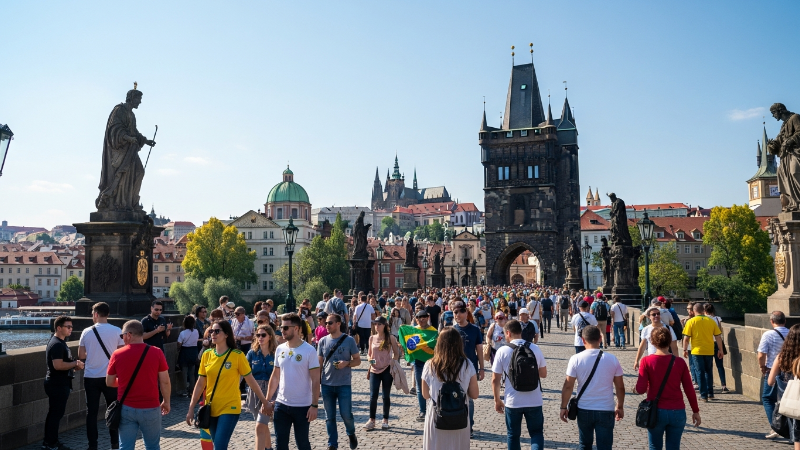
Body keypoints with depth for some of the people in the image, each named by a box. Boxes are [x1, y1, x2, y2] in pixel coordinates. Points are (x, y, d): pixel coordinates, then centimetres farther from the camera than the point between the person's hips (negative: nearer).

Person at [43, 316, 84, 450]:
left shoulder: (60, 342, 14)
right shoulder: (56, 344, -19)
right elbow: (58, 365, -28)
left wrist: (74, 365, 9)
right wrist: (75, 364, -17)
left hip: (59, 384, 11)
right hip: (57, 385, -11)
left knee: (54, 413, 16)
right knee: (56, 413, -3)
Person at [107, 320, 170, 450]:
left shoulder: (117, 355, -5)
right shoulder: (156, 352, -8)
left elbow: (109, 382, 7)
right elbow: (165, 381, -5)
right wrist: (166, 402, 9)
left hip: (126, 408, 1)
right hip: (150, 408, 0)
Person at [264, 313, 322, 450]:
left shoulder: (309, 350, -12)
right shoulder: (280, 349, 3)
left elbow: (315, 380, -11)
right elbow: (275, 377, 11)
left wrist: (314, 405, -15)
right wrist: (267, 400, 9)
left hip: (302, 406, -4)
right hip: (281, 404, 4)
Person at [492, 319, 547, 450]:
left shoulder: (502, 351, -9)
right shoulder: (535, 348, -4)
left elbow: (495, 380, -6)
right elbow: (544, 374, 7)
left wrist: (497, 400, 7)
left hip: (513, 402, -1)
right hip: (534, 401, 1)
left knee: (513, 435, 16)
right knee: (536, 432, 14)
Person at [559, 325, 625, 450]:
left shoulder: (576, 359, -9)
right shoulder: (612, 359, -5)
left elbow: (568, 386, -7)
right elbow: (620, 387, 2)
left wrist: (563, 407, 4)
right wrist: (620, 407, 16)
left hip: (584, 410, 0)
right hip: (606, 411, 0)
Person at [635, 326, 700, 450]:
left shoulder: (647, 361, -9)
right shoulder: (680, 362, -4)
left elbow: (640, 389, -12)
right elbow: (689, 390, 0)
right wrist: (696, 411, 11)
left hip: (656, 411, -1)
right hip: (677, 412, 1)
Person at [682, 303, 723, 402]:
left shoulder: (691, 321, -6)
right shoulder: (711, 321, 1)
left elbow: (686, 338, -7)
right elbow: (718, 337, 2)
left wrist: (685, 350, 4)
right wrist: (720, 350, 11)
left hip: (697, 351, -3)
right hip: (709, 351, 3)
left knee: (701, 373, 5)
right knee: (709, 372, 19)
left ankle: (704, 395, 4)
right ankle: (710, 394, 22)